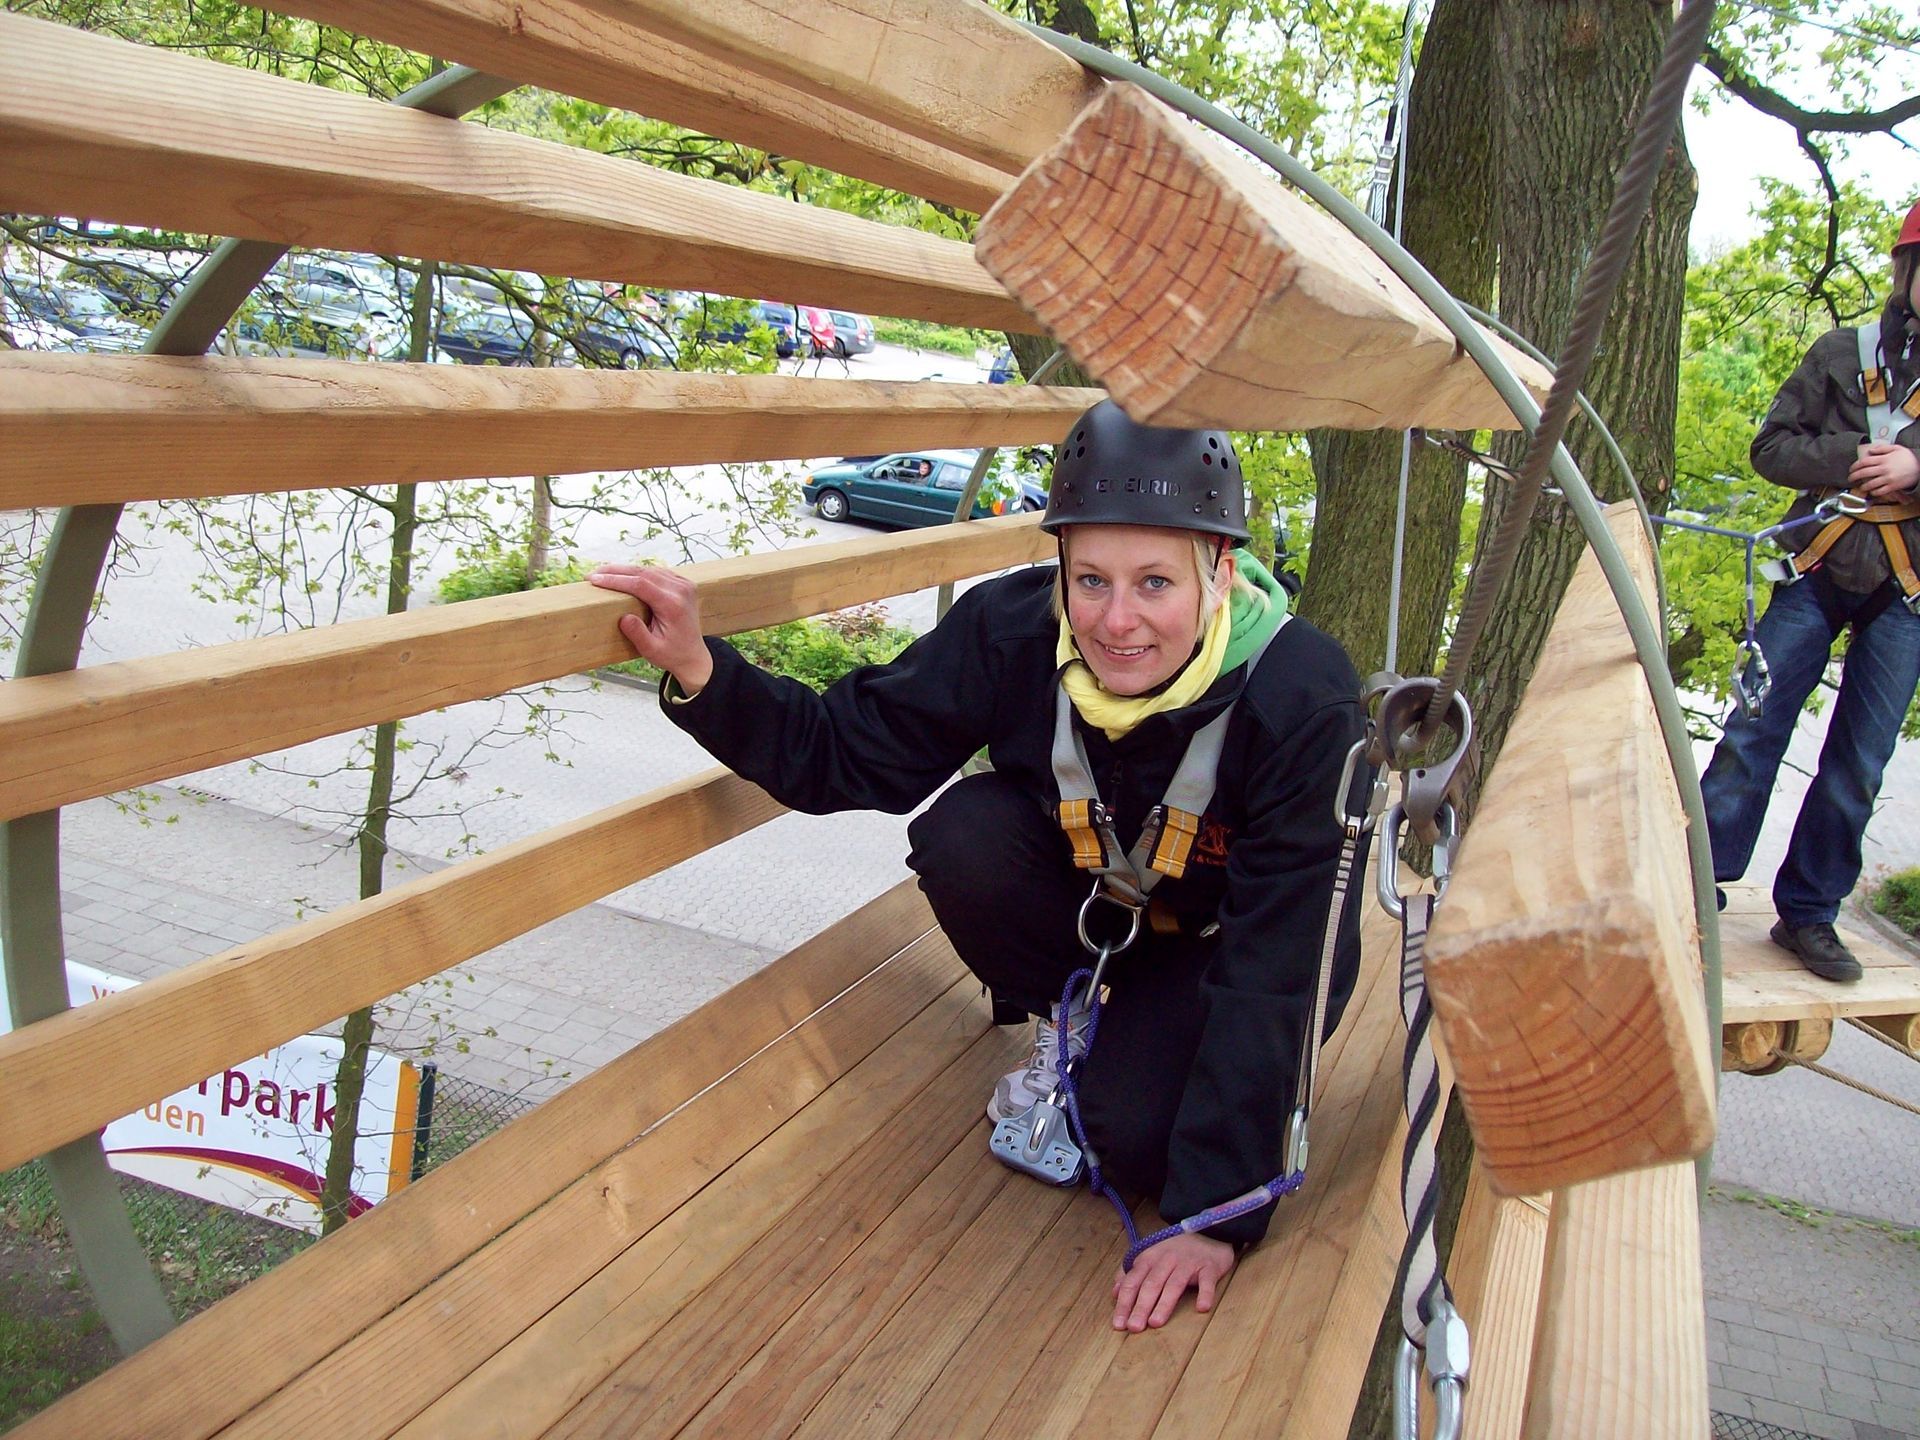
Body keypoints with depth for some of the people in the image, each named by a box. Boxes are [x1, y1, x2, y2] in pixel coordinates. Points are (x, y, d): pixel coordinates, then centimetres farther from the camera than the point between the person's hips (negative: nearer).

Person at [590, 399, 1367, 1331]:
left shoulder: (1304, 706, -34)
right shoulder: (1013, 629, -27)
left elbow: (1275, 966, -33)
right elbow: (845, 754, -18)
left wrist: (1214, 1212, -34)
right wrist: (703, 675, -37)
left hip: (1231, 942, -3)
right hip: (1087, 893, 4)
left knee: (1135, 1135, -27)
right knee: (962, 831, -26)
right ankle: (1069, 1022, 1)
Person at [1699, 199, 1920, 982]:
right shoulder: (1845, 352, 5)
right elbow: (1771, 447, 2)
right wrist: (1850, 462, -13)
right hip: (1819, 572, -1)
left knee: (1857, 764, 4)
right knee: (1754, 728, -5)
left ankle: (1808, 913, 15)